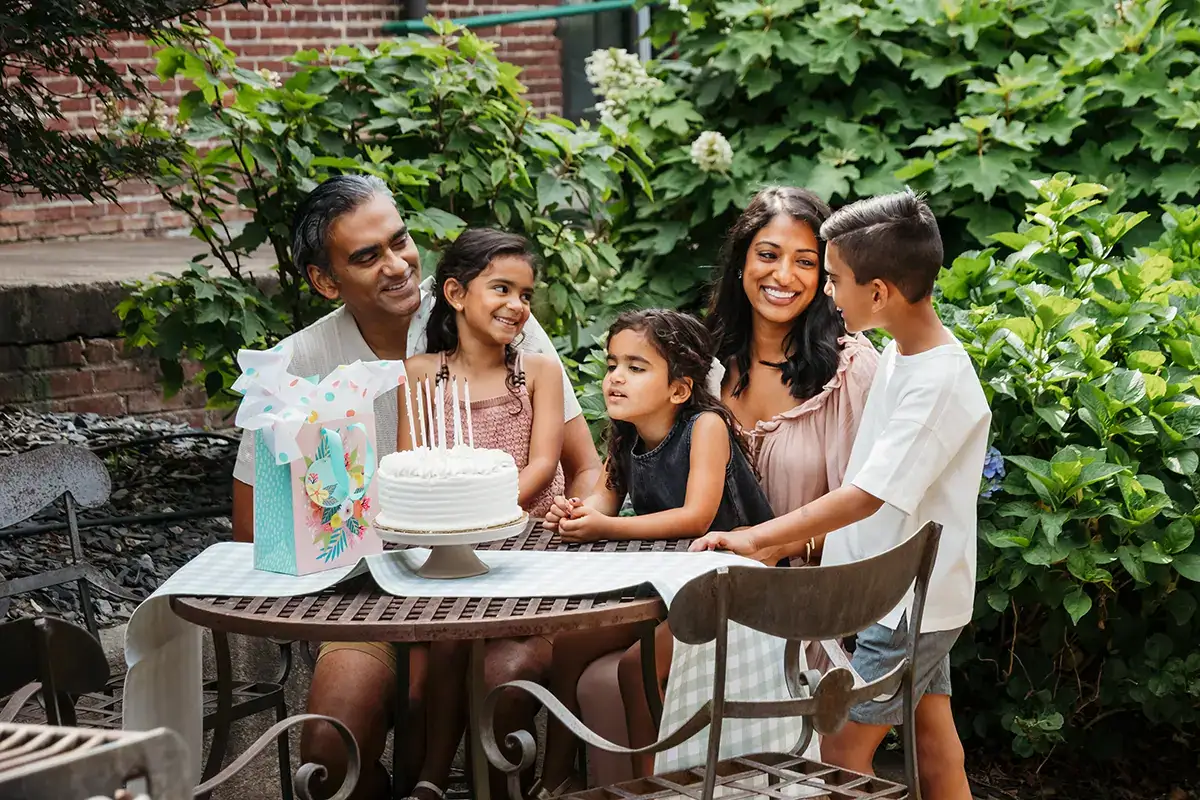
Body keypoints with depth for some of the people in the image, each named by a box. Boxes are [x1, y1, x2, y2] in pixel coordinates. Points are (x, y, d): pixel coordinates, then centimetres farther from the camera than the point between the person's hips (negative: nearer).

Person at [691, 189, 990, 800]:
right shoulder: (898, 351, 4)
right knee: (935, 744, 16)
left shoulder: (939, 381, -24)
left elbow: (866, 496, -27)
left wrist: (753, 538, -26)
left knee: (840, 749, -3)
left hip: (911, 600, -9)